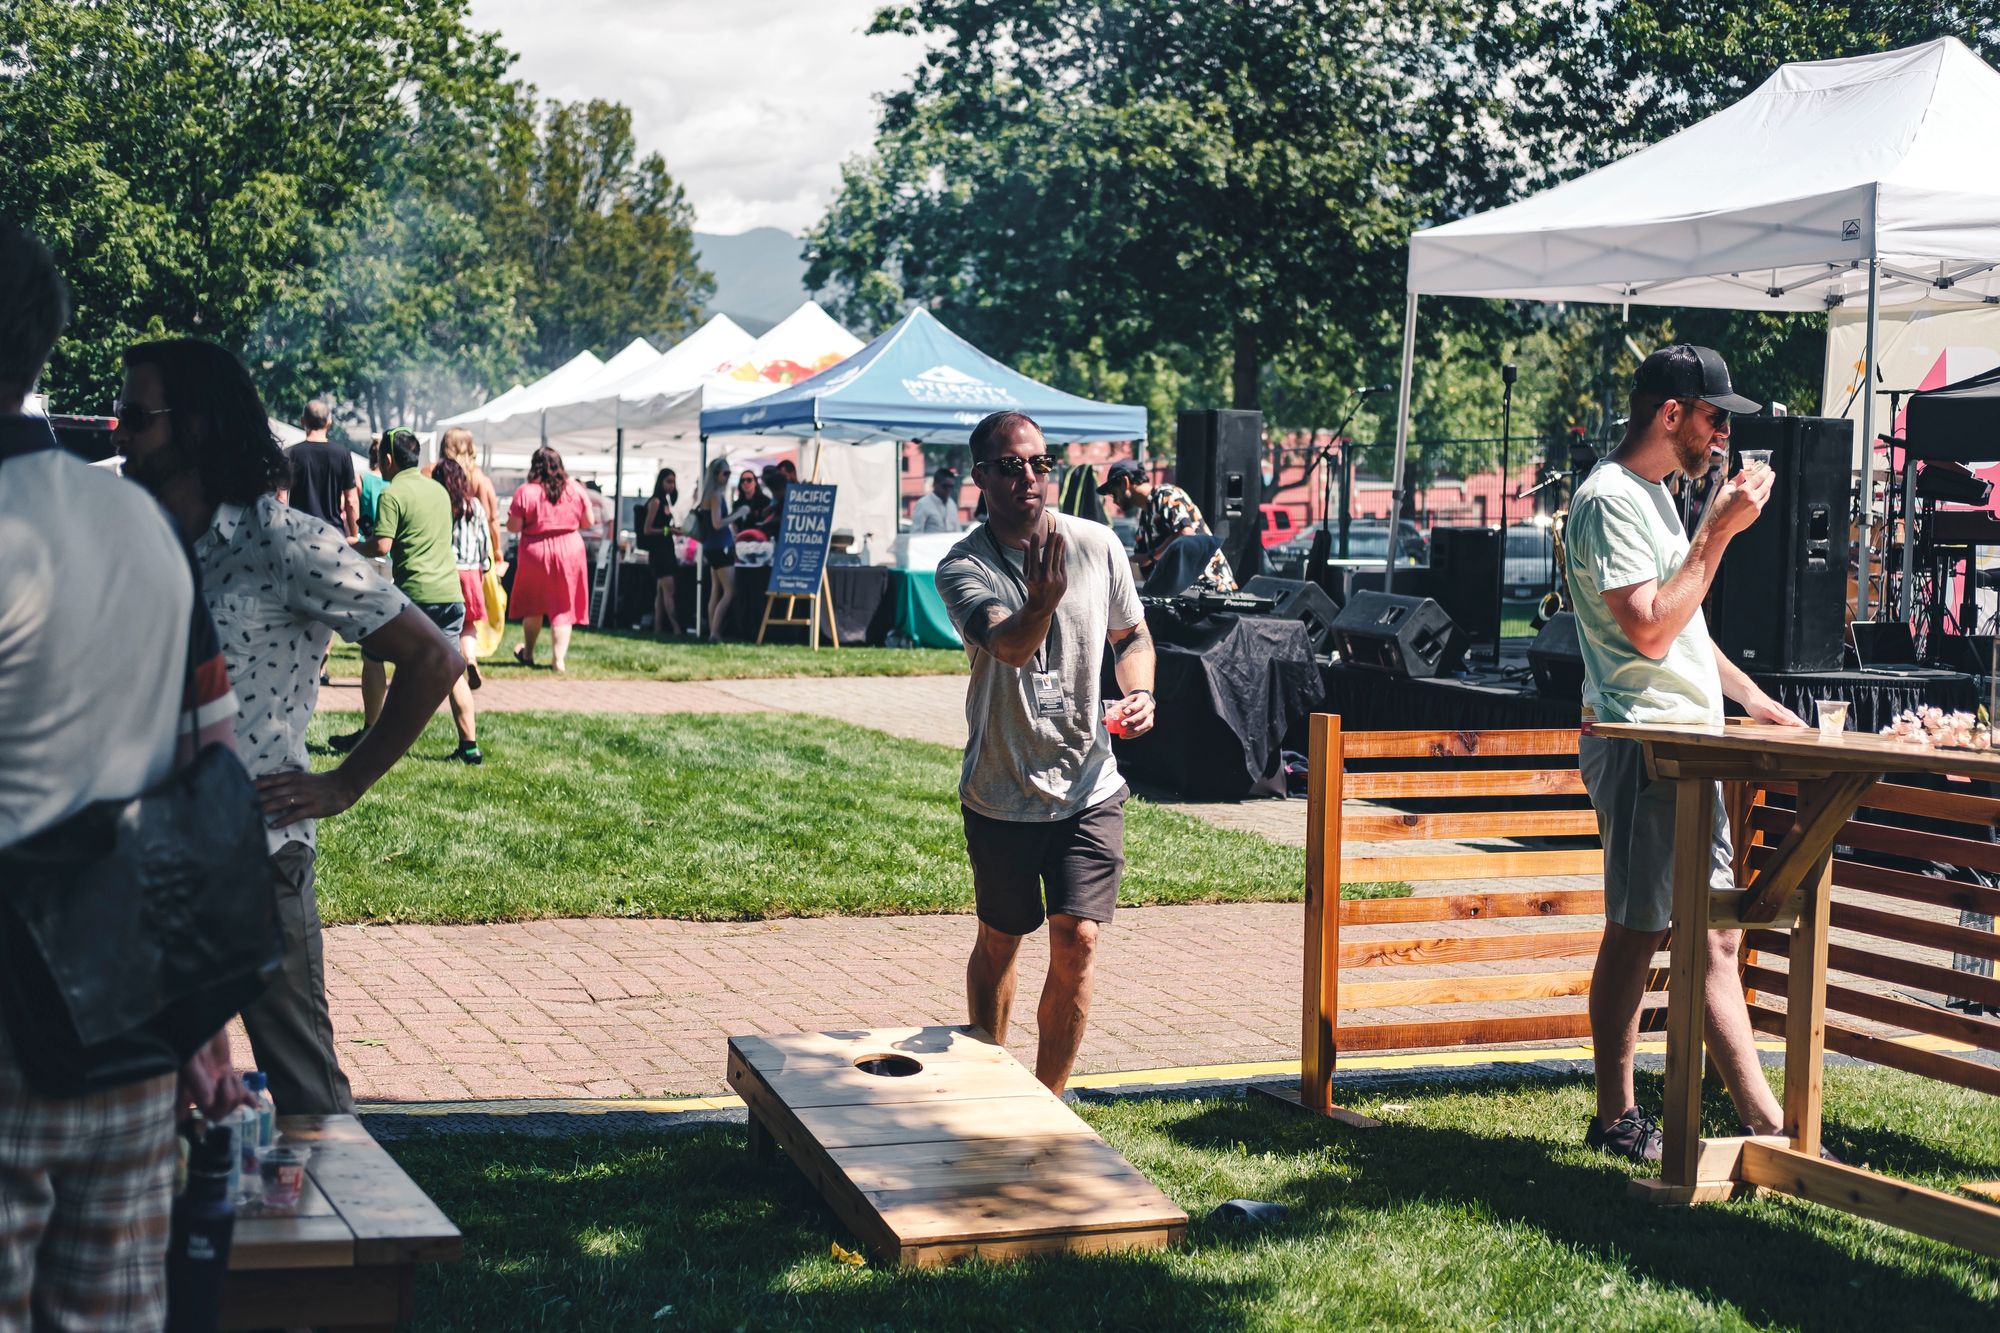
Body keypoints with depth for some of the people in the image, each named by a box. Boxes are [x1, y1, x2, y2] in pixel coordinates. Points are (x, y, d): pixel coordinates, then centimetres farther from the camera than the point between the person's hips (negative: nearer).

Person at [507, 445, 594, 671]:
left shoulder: (526, 492, -11)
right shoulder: (575, 489, -3)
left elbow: (513, 526, -10)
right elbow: (588, 521, 5)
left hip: (536, 551, -1)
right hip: (569, 551, 1)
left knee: (533, 605, 18)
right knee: (563, 608, 5)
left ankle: (528, 653, 32)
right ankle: (560, 659, -1)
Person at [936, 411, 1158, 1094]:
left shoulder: (1099, 545, -2)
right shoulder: (962, 567, -11)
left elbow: (1132, 634, 15)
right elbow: (1010, 645, -31)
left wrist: (1139, 693, -6)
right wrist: (1041, 602, -53)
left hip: (1089, 787, 1)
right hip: (1000, 790, -1)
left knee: (1076, 941, -9)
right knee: (999, 941, 14)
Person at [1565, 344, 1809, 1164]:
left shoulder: (1655, 495, 20)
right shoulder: (1609, 499, -12)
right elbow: (1650, 631, -21)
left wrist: (1749, 696, 22)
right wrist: (1718, 532, -17)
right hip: (1639, 739, -10)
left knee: (1715, 934, 9)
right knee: (1635, 932, -5)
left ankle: (1766, 1123, 13)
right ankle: (1616, 1118, 2)